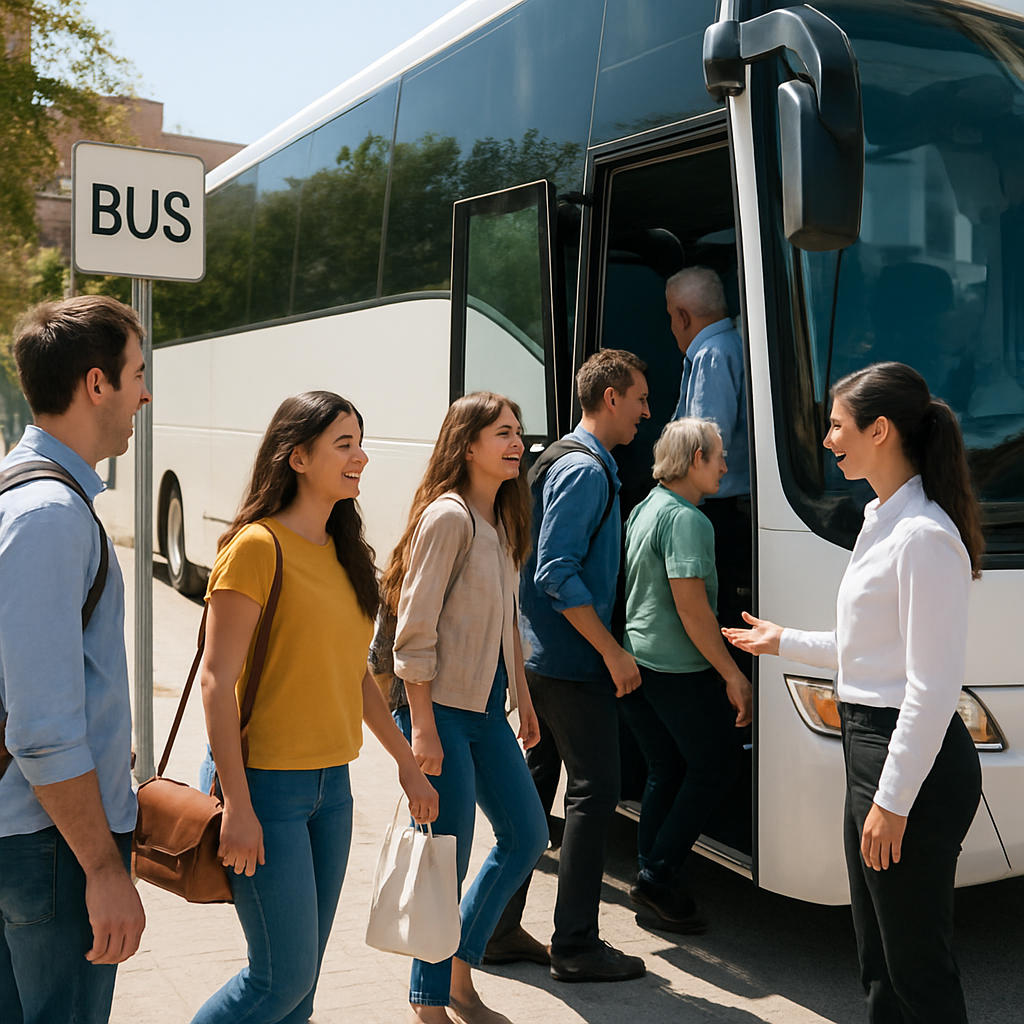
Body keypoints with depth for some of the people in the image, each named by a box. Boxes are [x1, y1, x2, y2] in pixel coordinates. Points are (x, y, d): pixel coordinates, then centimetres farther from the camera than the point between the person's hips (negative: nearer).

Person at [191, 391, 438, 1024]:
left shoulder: (343, 552, 11)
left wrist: (407, 762, 18)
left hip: (332, 784, 8)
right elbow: (218, 678, -16)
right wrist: (238, 805, -19)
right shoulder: (257, 545, -13)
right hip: (266, 782, -7)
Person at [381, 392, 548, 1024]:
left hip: (487, 708, 9)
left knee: (528, 835, 12)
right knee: (448, 857, -1)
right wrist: (422, 728, -20)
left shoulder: (504, 519, 13)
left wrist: (523, 698, 19)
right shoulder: (448, 516, -14)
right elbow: (415, 628, -18)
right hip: (441, 707, -9)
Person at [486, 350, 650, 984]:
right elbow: (557, 572, -22)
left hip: (542, 659, 10)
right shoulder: (586, 469, -15)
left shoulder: (572, 462, 16)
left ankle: (502, 930, 22)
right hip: (573, 664, -10)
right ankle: (577, 947, 7)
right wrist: (613, 651, -19)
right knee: (594, 794, -2)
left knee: (534, 790, 14)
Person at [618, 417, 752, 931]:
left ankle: (653, 880, 23)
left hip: (635, 659, 9)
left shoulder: (643, 509, 13)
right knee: (715, 767, 4)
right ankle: (657, 877, 4)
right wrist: (733, 675, -16)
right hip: (678, 668, -9)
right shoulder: (686, 519, -16)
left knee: (664, 770, 17)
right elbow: (691, 606, -21)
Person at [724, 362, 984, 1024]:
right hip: (870, 747, 11)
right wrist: (783, 642, 30)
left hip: (913, 761, -10)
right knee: (881, 957, 20)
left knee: (918, 966, 2)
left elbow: (933, 686, -21)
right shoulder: (883, 521, 13)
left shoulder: (924, 536, -19)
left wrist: (893, 801, -20)